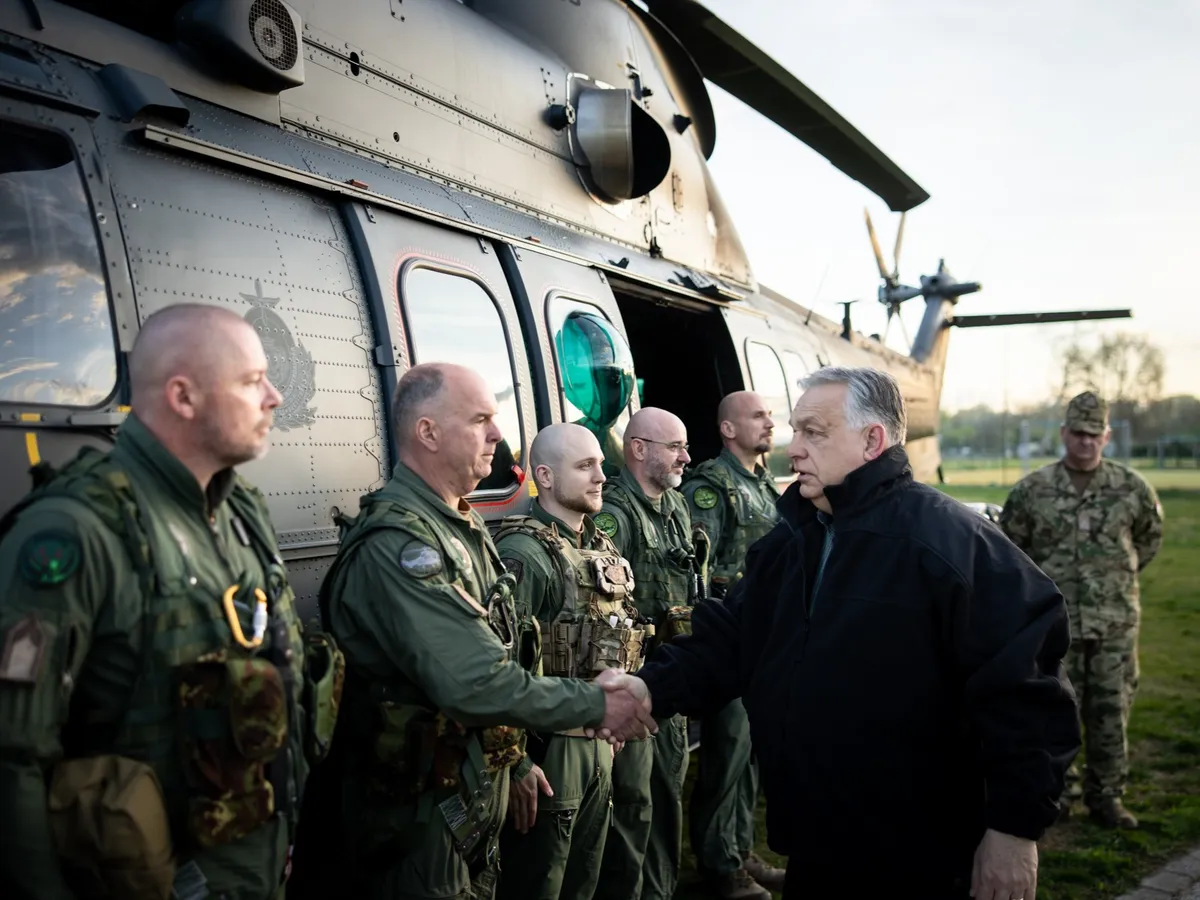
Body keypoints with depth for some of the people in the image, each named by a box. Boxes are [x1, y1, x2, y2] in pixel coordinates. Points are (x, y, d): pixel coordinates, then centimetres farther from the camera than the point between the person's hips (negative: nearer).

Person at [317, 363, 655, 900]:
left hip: (479, 793, 9)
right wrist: (598, 705, -21)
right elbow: (475, 685, -31)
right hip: (420, 811, -9)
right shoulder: (395, 545, -25)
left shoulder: (463, 528, 9)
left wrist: (516, 760, 18)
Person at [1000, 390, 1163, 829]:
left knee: (1111, 712, 7)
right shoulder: (1033, 490, -4)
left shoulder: (1131, 488, 0)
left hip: (1115, 623, 1)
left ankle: (1107, 796, 22)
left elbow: (1150, 535, 17)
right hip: (1055, 623, -1)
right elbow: (1009, 543, 9)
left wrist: (1120, 573, 14)